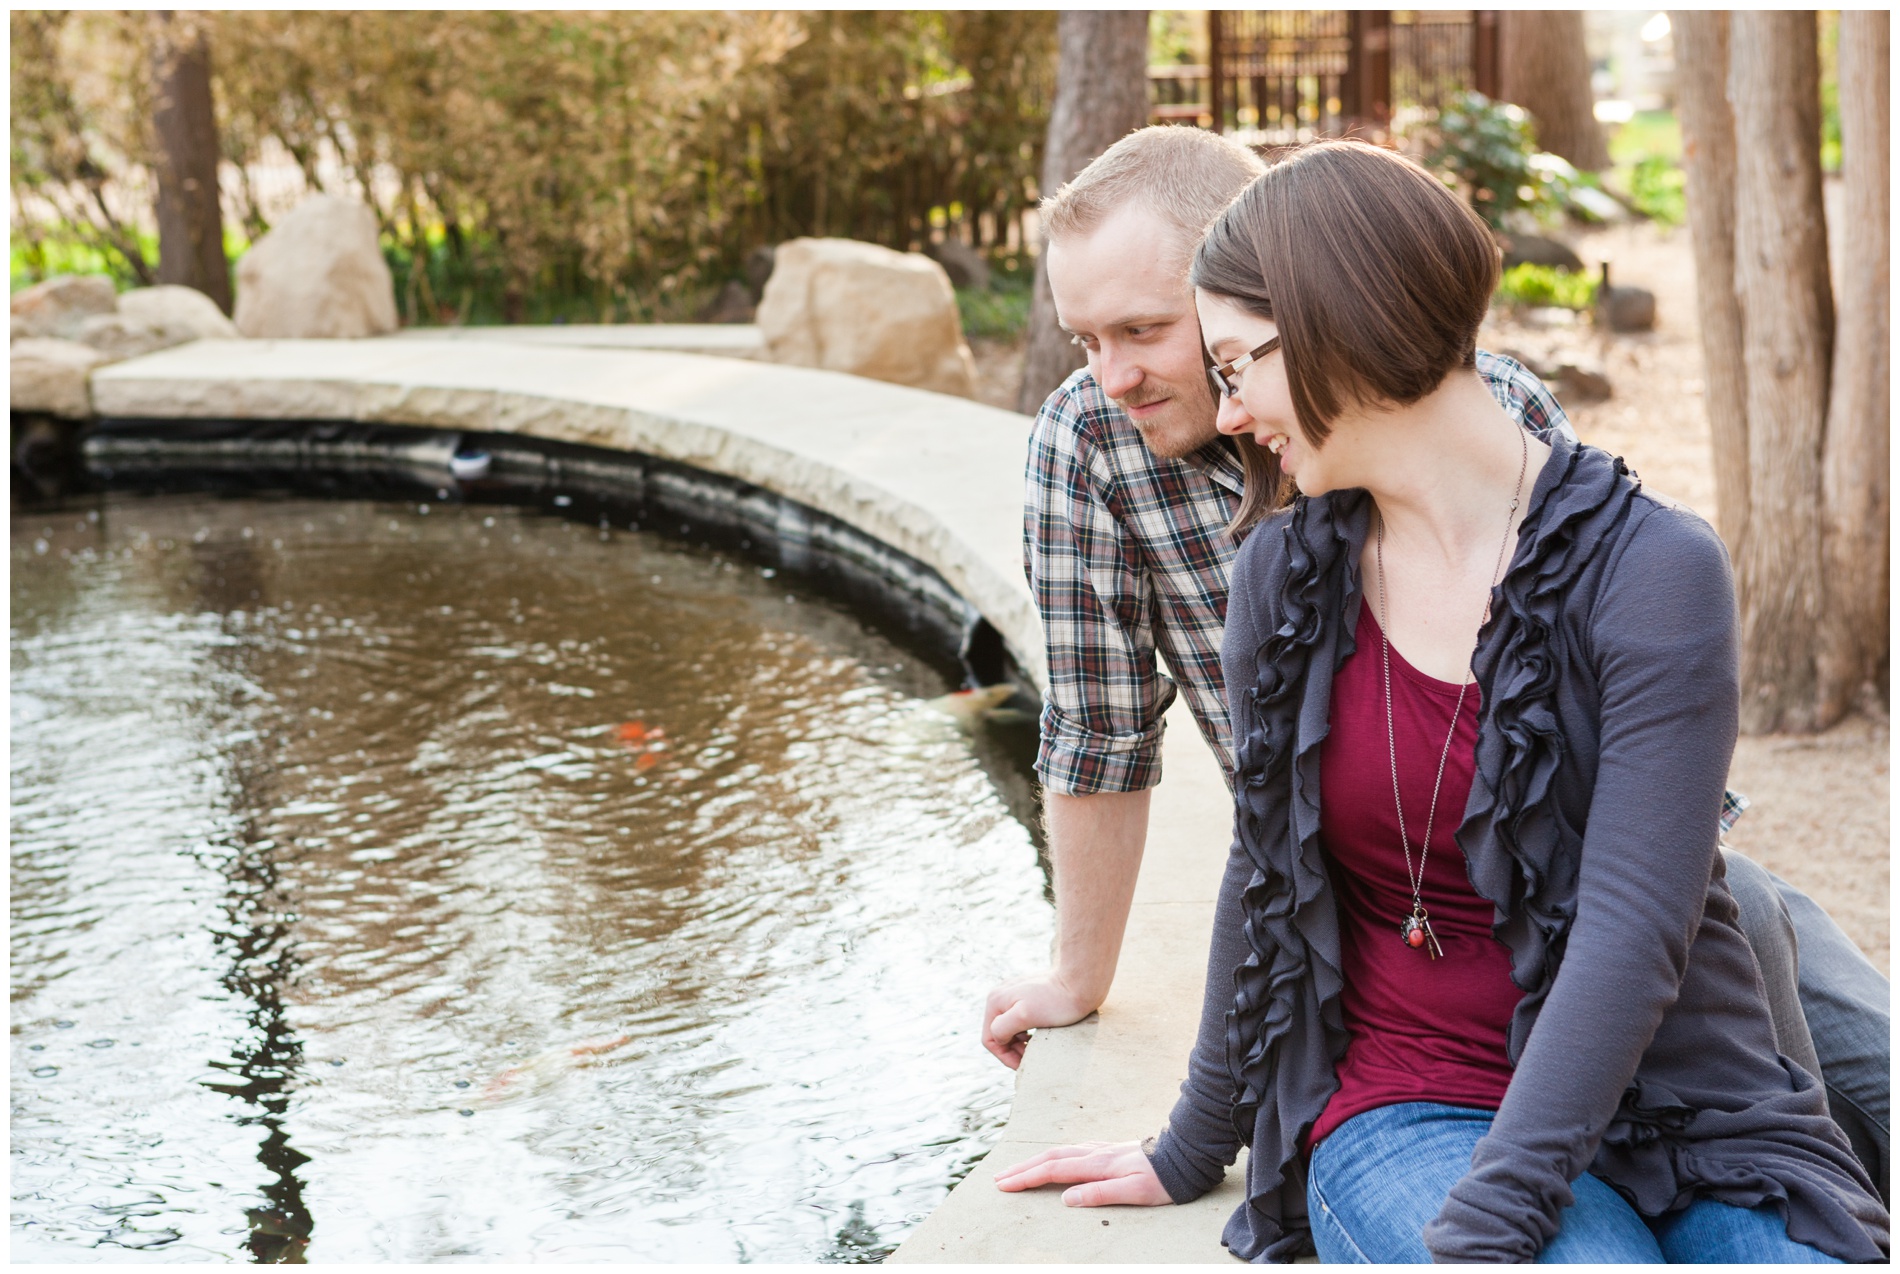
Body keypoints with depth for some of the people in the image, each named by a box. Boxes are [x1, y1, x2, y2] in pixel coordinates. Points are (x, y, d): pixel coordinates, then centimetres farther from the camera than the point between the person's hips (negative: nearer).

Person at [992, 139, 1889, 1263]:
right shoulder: (1284, 575, 3)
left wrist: (1481, 1231, -25)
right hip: (1405, 1115, 1)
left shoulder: (1654, 569, -10)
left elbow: (1633, 930, -18)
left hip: (1685, 1118, 0)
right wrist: (1193, 1154, 20)